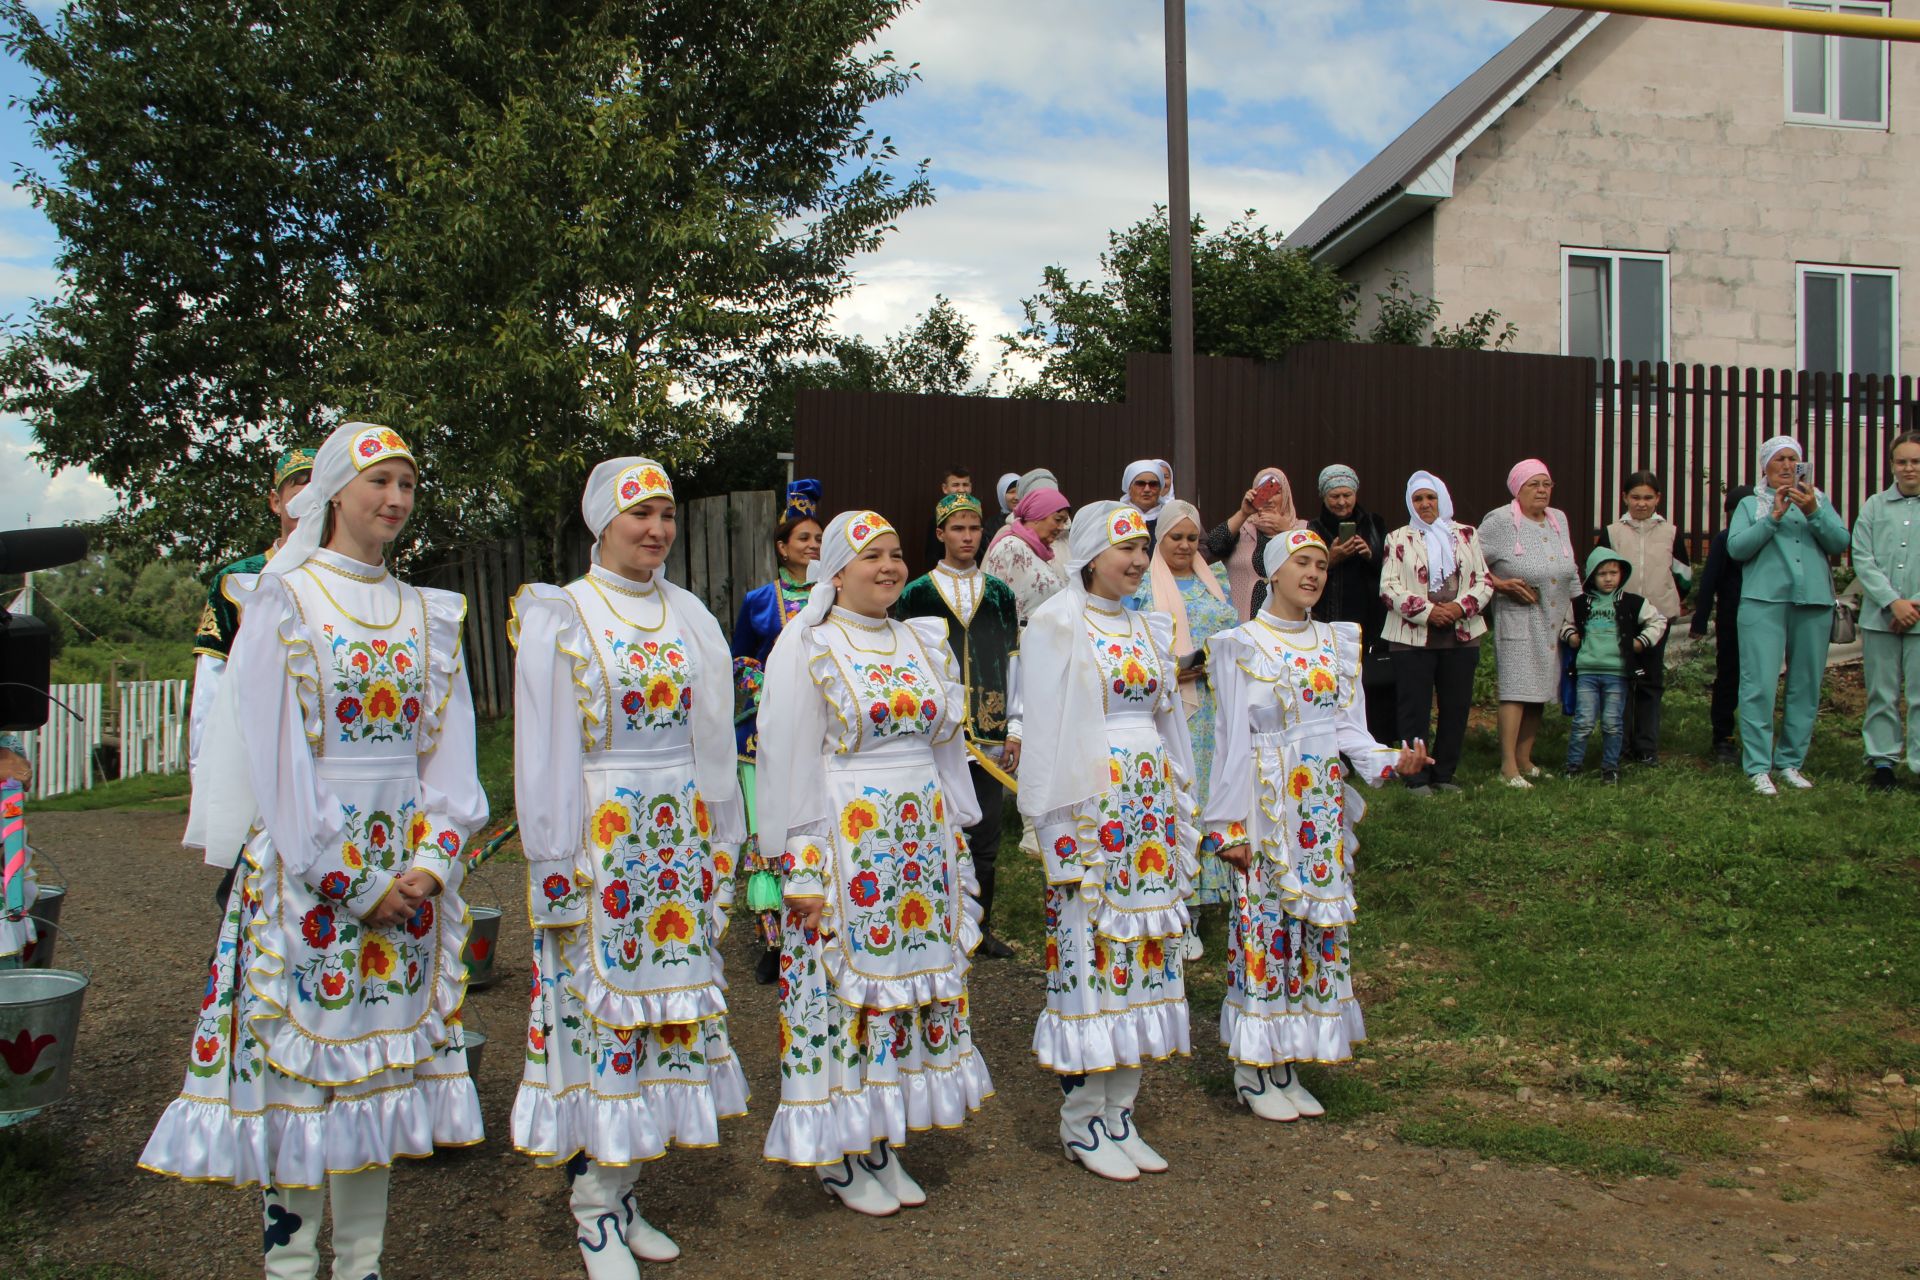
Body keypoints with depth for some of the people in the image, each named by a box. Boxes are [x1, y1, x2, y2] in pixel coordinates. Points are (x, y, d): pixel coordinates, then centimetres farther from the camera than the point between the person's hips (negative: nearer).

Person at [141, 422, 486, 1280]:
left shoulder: (428, 615, 11)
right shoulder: (282, 601, -3)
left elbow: (451, 750, 8)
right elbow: (276, 757, -9)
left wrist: (430, 861, -6)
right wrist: (353, 882, -12)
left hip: (409, 871, 4)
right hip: (306, 872, -4)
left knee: (383, 1057, 9)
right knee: (299, 1058, 0)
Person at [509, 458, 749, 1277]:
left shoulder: (688, 617, 10)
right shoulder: (558, 618, -4)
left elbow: (712, 738, 12)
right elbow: (544, 753, -6)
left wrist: (719, 846, 10)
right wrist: (556, 869, -10)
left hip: (679, 835, 5)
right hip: (601, 838, -5)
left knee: (668, 999, 8)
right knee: (600, 1005, 0)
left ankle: (622, 1192, 22)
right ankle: (595, 1213, 13)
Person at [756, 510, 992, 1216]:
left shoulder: (924, 643, 11)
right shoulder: (807, 648, -5)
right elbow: (788, 764, -8)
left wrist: (956, 846, 13)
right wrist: (801, 869, -12)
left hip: (922, 842, 6)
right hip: (847, 846, -6)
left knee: (912, 981, 10)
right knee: (844, 986, 0)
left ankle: (885, 1142, 23)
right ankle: (841, 1156, 15)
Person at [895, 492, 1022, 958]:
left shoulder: (999, 593, 10)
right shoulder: (917, 594, 3)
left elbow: (1013, 663, 10)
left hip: (988, 736, 3)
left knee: (986, 835, 8)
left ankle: (980, 925, 22)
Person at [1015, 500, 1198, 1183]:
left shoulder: (1146, 627, 14)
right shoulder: (1057, 624, -6)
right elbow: (1044, 734, -10)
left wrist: (1178, 820, 14)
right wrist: (1060, 832, -14)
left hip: (1149, 804, 7)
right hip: (1091, 807, -7)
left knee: (1141, 947, 9)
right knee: (1088, 951, -2)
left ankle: (1119, 1113, 20)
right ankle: (1083, 1123, 11)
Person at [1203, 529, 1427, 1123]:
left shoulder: (1336, 643, 10)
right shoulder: (1244, 646, -4)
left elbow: (1349, 726, 7)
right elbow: (1234, 739, -7)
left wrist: (1393, 760, -12)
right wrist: (1229, 825, -9)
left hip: (1324, 801, 5)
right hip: (1269, 801, -5)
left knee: (1321, 921, 7)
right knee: (1264, 921, -3)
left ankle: (1289, 1065, 18)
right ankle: (1255, 1070, 10)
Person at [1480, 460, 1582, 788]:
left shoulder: (1559, 520, 13)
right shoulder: (1501, 521, -7)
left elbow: (1571, 572, 20)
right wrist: (1500, 584, -12)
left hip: (1554, 622, 7)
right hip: (1518, 618, -7)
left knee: (1541, 690, 8)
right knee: (1517, 689, -12)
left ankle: (1524, 759, 16)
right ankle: (1508, 765, -10)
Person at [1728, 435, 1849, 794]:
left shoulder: (1818, 500, 17)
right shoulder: (1751, 504, 13)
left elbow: (1840, 542, 2)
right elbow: (1736, 547, -4)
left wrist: (1813, 513, -12)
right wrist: (1774, 517, -13)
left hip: (1814, 603, 3)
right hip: (1764, 602, -3)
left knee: (1806, 686, 5)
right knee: (1760, 685, -9)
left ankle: (1791, 761, 15)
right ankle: (1758, 767, -5)